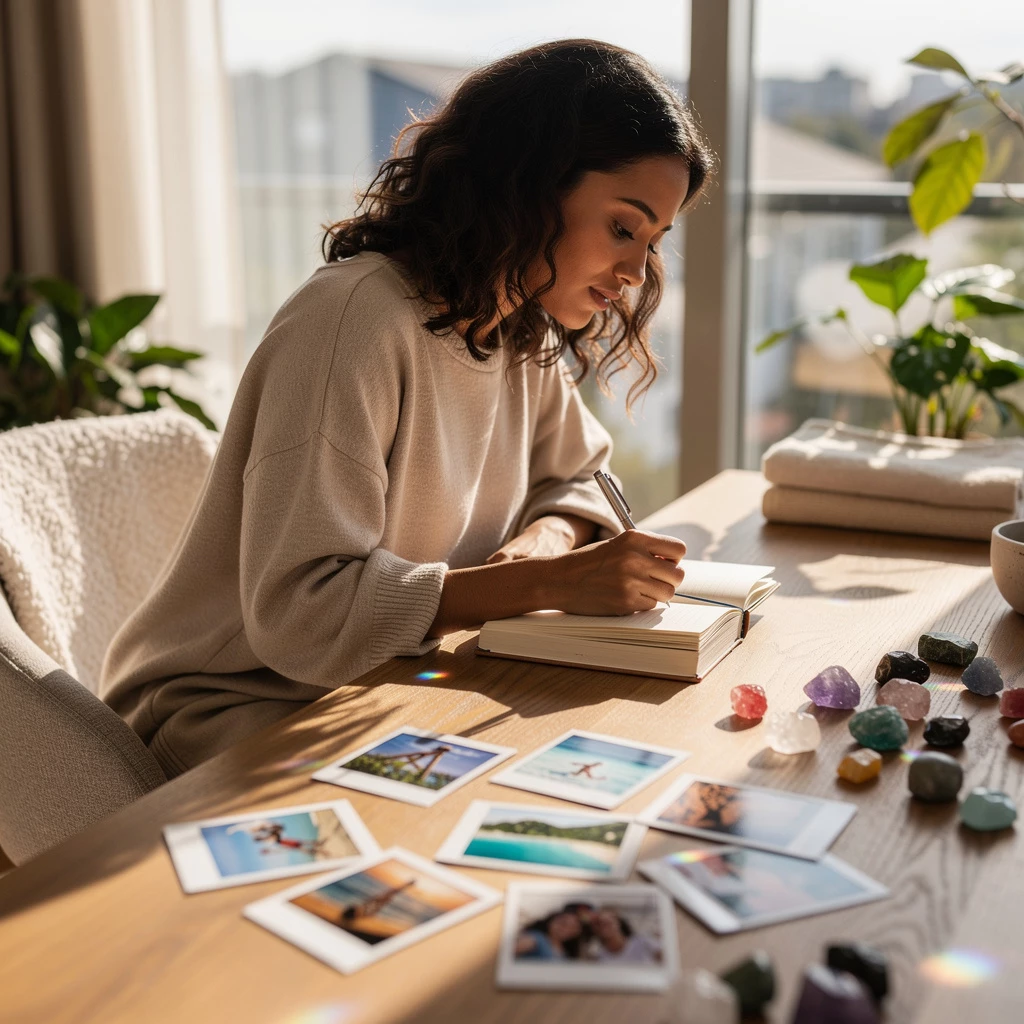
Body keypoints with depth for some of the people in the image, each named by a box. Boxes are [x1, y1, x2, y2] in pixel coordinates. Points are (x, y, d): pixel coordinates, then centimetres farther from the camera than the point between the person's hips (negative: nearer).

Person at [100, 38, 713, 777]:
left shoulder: (524, 331, 2)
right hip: (240, 711, -7)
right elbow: (299, 612, -30)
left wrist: (545, 538, -9)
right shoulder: (358, 319, -25)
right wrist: (549, 582, -30)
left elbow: (577, 480, 15)